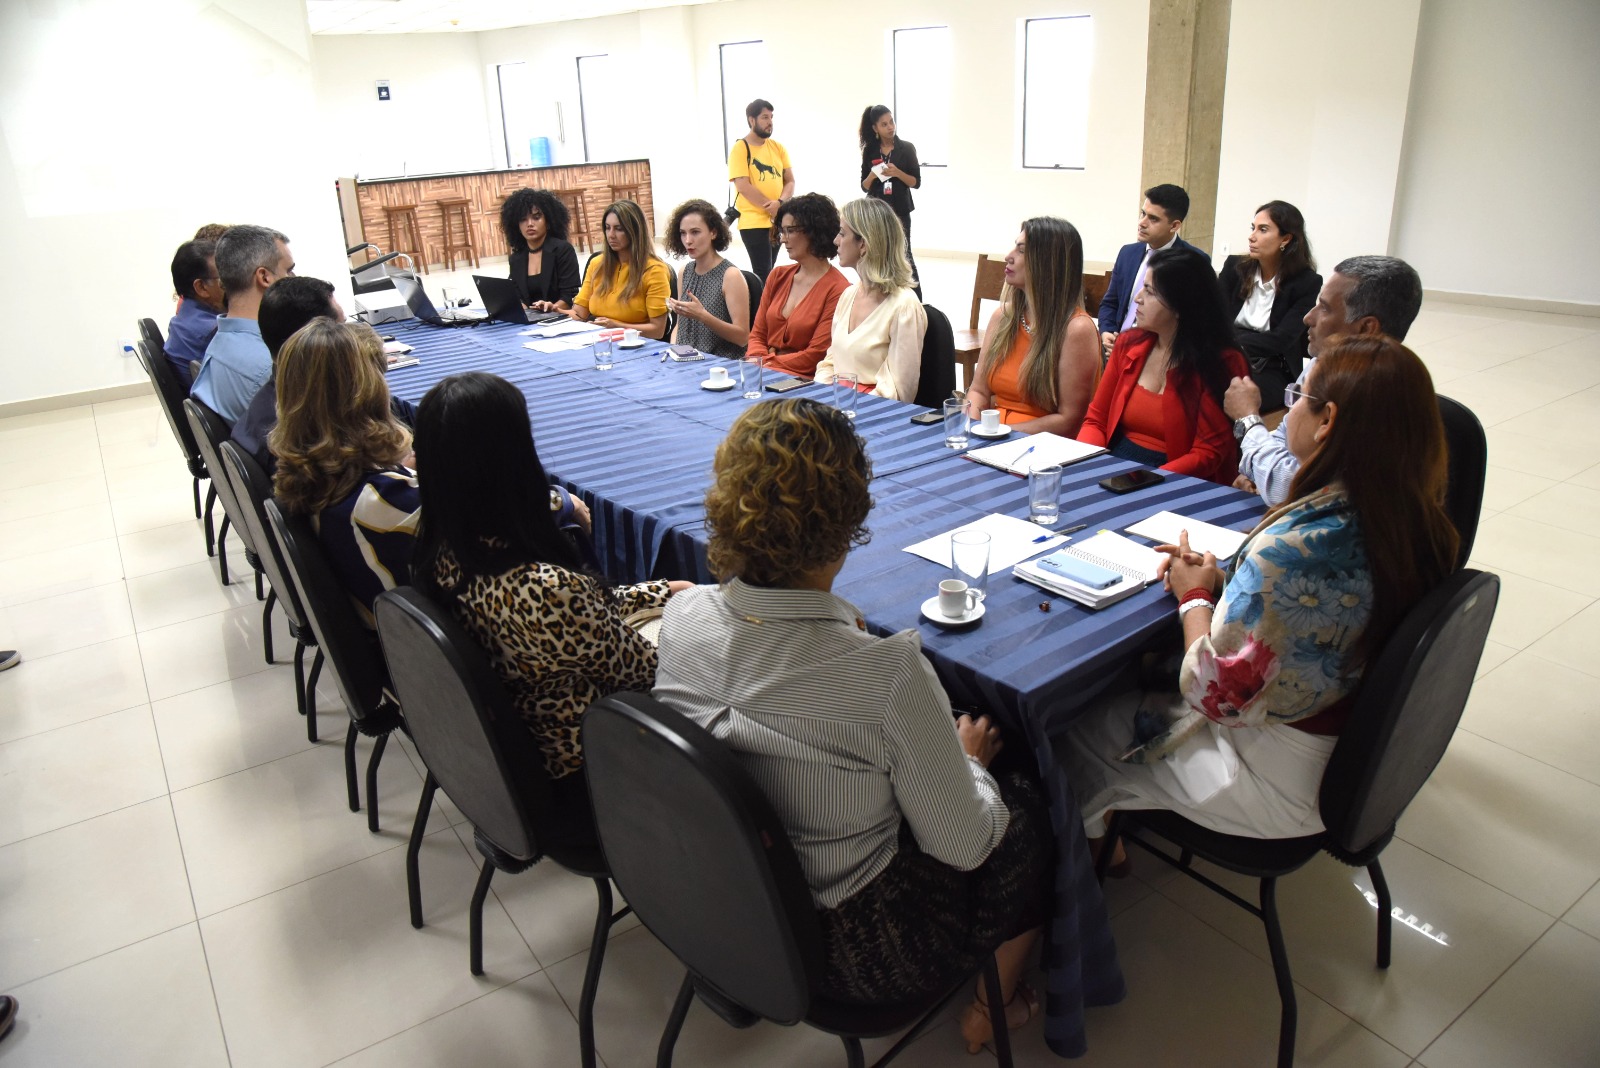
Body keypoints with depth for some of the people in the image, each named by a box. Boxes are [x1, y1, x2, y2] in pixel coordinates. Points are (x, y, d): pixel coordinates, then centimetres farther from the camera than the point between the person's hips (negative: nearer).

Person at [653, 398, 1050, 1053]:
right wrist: (971, 760, 2)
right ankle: (988, 1011, 43)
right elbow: (963, 845, -18)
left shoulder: (681, 615, -16)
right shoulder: (887, 674, -34)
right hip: (851, 955, -6)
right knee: (1026, 808, 19)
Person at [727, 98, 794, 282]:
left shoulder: (778, 147, 10)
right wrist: (772, 208, -16)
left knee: (768, 271, 12)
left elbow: (790, 181, 7)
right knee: (763, 273, -9)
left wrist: (780, 203, -14)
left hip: (777, 221, 5)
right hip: (753, 222, -5)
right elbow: (743, 186, -14)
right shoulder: (739, 148, -6)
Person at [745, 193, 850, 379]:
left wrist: (766, 363, -14)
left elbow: (815, 355, -11)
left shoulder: (837, 289, -8)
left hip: (804, 379, -6)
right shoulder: (778, 276, 14)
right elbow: (757, 334, 13)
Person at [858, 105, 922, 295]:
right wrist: (871, 176, -14)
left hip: (900, 211, -2)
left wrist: (898, 173, -18)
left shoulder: (907, 148, -1)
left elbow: (916, 182, -2)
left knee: (903, 255, -5)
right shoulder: (869, 151, 5)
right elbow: (864, 187, 8)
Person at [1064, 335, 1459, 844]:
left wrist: (1193, 597, -11)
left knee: (1082, 725, 8)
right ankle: (1106, 829, 38)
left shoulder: (1292, 549, -34)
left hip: (1283, 783, -8)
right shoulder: (1413, 520, -8)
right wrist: (1223, 582, -2)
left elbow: (1218, 694, -25)